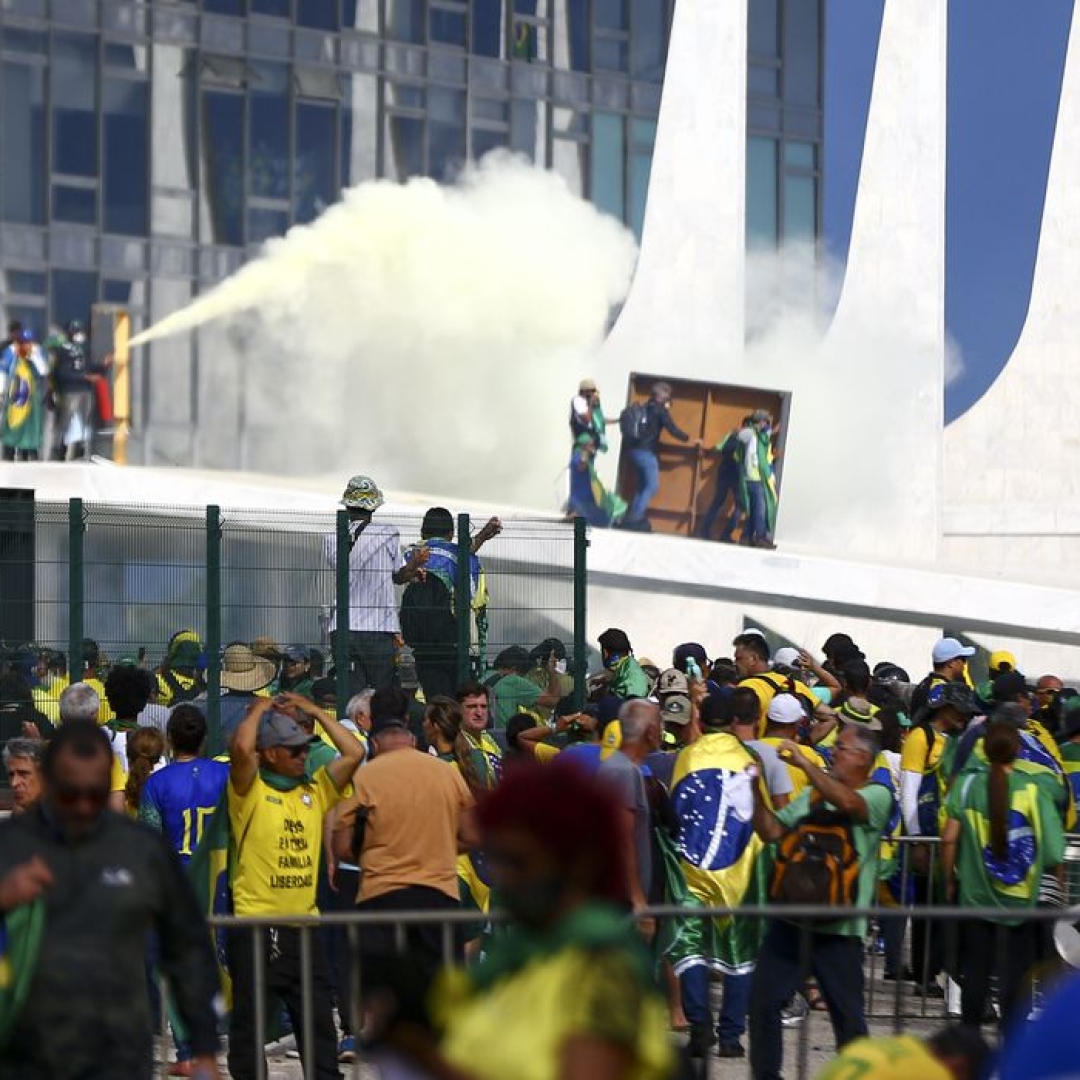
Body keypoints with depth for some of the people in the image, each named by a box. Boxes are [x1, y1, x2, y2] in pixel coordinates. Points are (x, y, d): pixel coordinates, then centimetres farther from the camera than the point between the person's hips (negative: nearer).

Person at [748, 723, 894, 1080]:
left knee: (848, 1015, 2)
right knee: (763, 1000, 6)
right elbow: (771, 831, 11)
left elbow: (848, 802, -27)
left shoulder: (877, 796, -4)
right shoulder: (813, 793, 13)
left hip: (839, 927, -5)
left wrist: (805, 763, -24)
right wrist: (756, 789, 0)